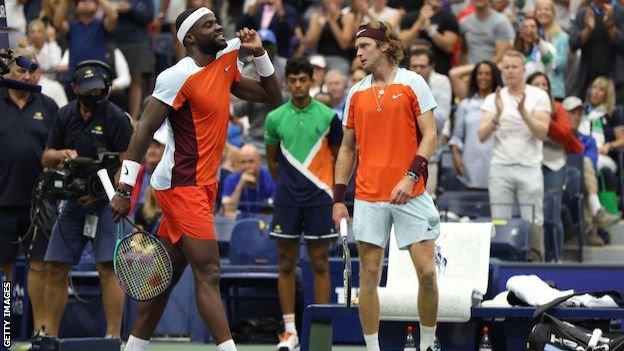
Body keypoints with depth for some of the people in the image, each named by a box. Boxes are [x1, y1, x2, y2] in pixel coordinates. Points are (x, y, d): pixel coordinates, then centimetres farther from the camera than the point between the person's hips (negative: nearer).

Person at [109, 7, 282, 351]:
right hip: (182, 185, -8)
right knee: (208, 273, -14)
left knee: (167, 275, 12)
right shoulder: (179, 76, -15)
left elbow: (272, 97, 18)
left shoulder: (225, 65, 9)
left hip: (201, 185, 8)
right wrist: (125, 189, -18)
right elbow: (144, 130, -15)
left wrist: (259, 54, 3)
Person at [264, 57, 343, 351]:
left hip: (319, 198, -2)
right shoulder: (275, 118, 3)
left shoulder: (328, 117, -1)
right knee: (286, 264, 3)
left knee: (320, 263, 1)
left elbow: (339, 157, 9)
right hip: (287, 200, 2)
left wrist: (335, 190, 6)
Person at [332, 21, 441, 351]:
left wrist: (411, 175, -18)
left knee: (426, 271, -6)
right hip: (368, 196, 3)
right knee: (369, 275, 1)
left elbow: (429, 135, -4)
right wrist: (338, 198, 9)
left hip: (410, 195, -3)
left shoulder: (412, 83, 0)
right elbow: (347, 148, 15)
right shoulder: (356, 93, 11)